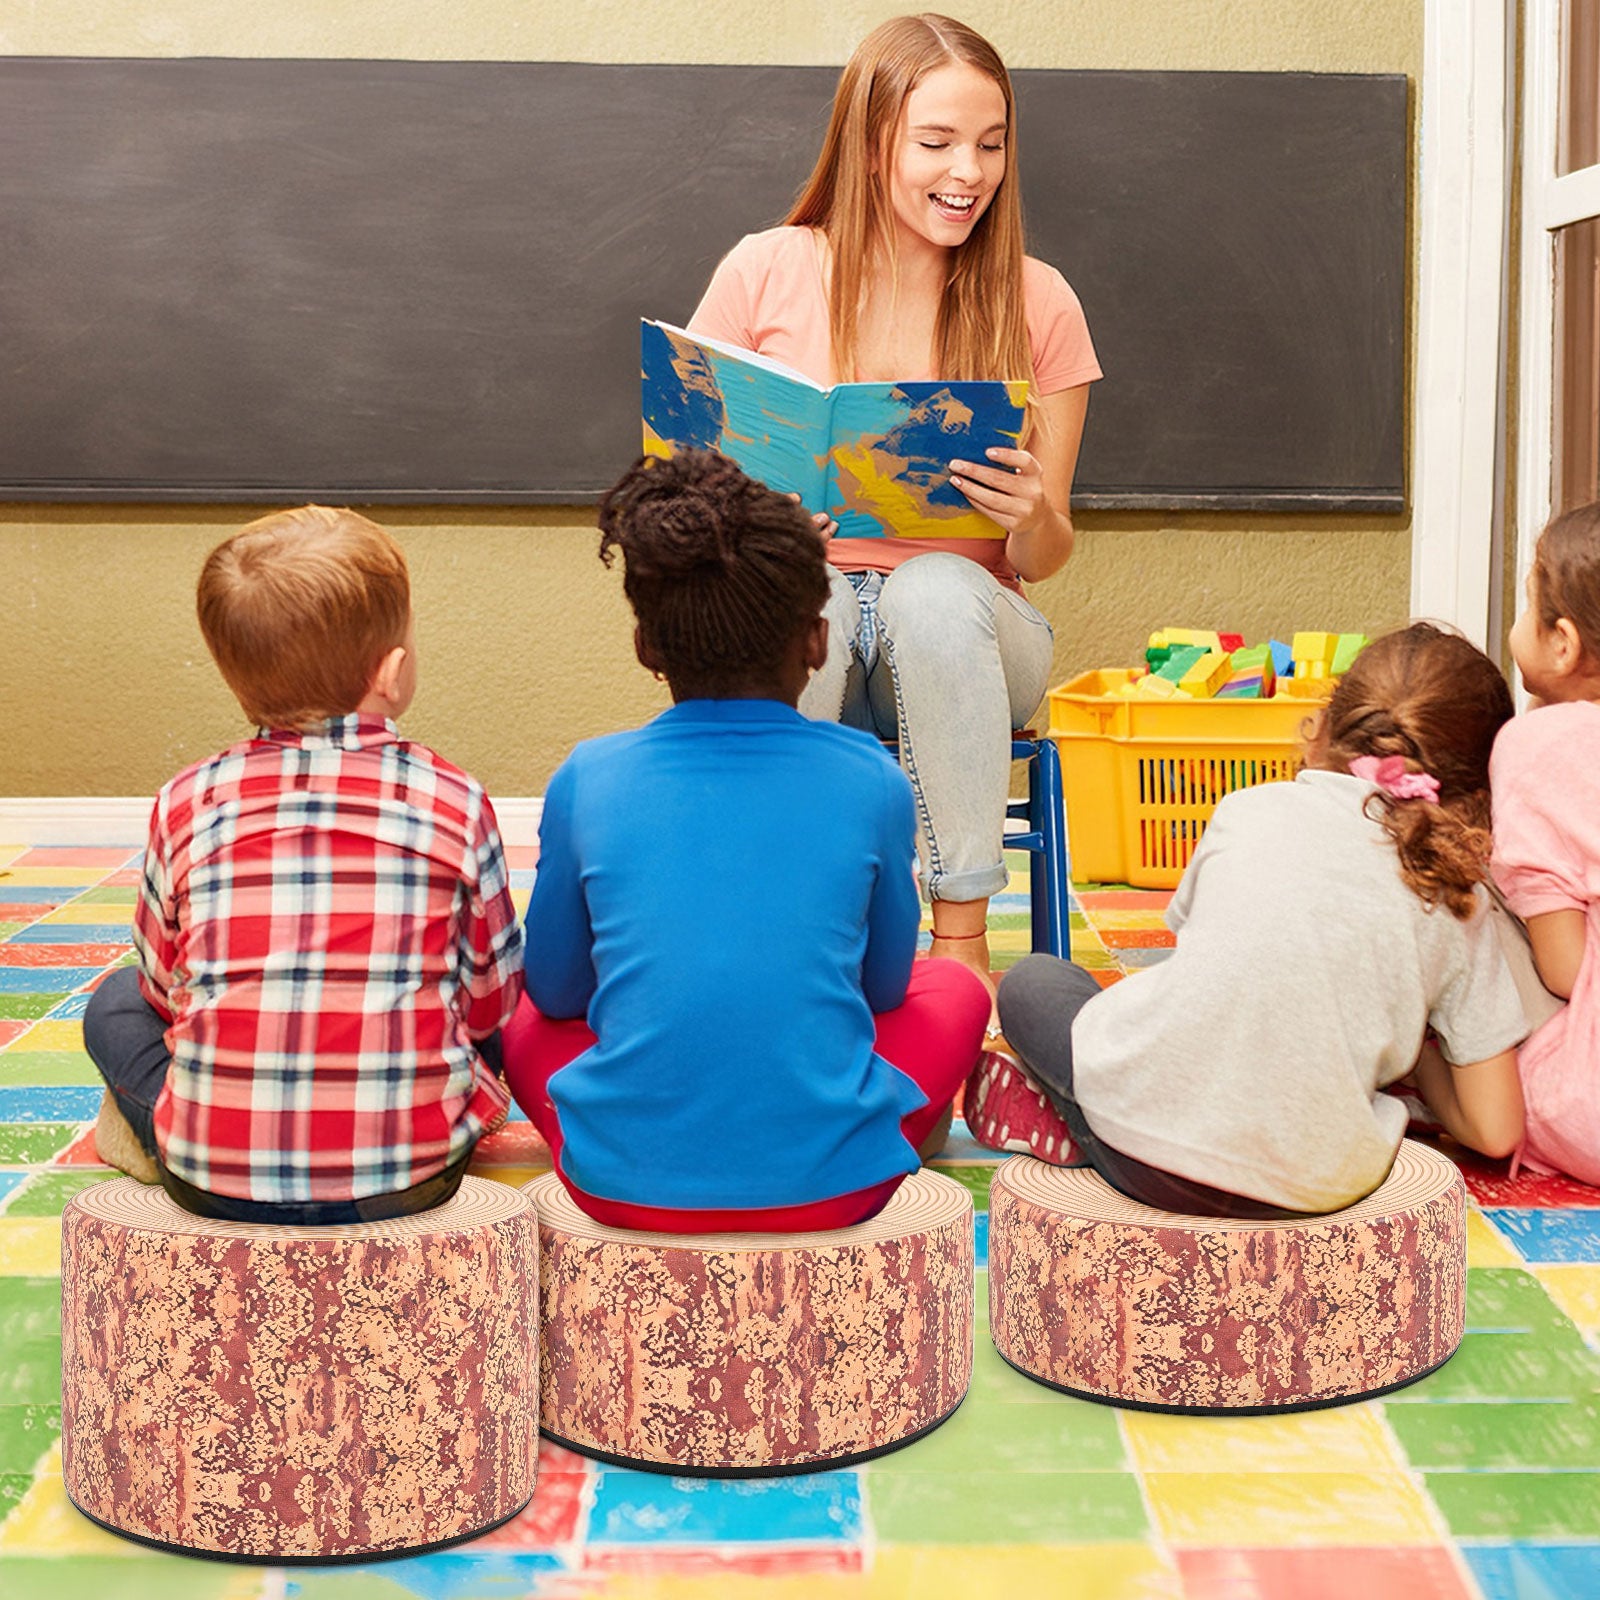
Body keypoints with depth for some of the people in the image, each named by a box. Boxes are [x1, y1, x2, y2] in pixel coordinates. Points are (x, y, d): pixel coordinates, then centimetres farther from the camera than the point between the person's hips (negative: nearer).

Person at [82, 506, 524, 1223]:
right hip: (408, 1178, 0)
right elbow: (491, 995, 5)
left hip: (214, 1178, 1)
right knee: (486, 1021, 28)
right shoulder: (453, 801, -5)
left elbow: (167, 989, 9)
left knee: (116, 1001, 26)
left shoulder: (186, 804, -3)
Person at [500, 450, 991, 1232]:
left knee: (522, 1017, 31)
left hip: (622, 1183, 1)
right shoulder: (870, 780, -2)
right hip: (828, 1183, -1)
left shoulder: (587, 779, -1)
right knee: (955, 989, 25)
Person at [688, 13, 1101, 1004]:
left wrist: (1032, 519, -19)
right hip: (799, 604, 0)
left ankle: (963, 938, -26)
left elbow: (1047, 558, 5)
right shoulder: (767, 273, 1)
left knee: (937, 589, -35)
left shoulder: (1036, 303, 3)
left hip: (965, 630, 1)